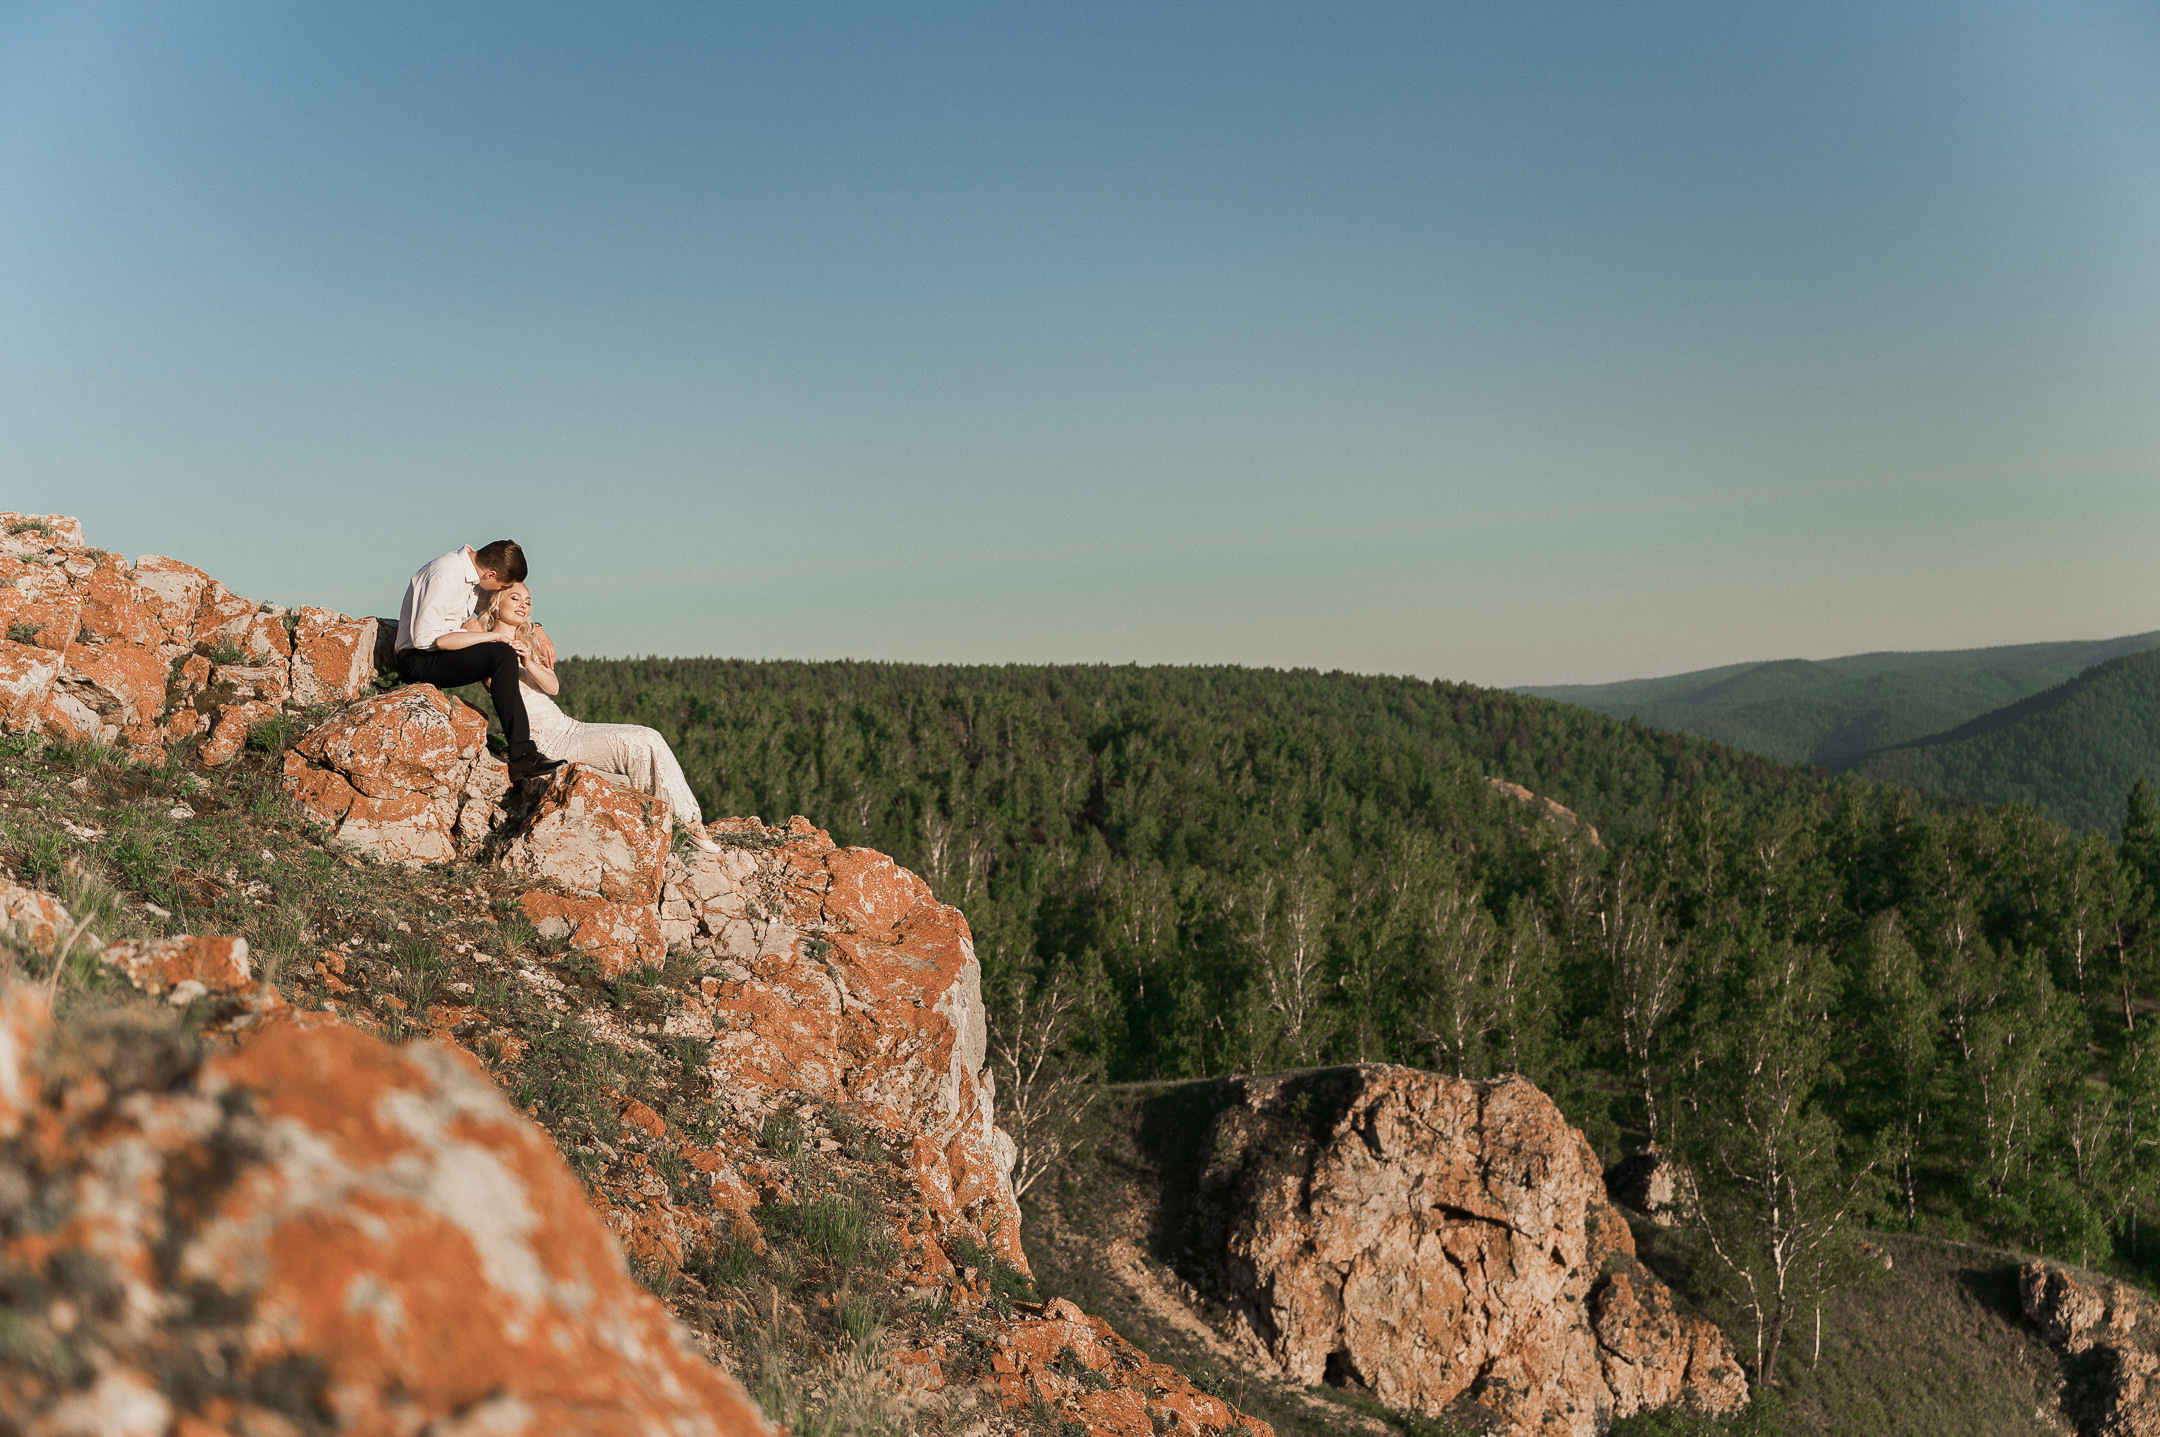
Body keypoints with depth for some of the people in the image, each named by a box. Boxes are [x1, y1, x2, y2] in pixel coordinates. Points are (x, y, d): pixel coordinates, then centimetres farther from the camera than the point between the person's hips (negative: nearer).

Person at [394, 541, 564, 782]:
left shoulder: (473, 567, 5)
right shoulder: (444, 576, -22)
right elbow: (425, 638, -27)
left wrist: (537, 633, 5)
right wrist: (492, 636, -24)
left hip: (442, 656, 10)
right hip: (418, 661, -10)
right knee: (501, 653, -25)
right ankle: (522, 756, -31)